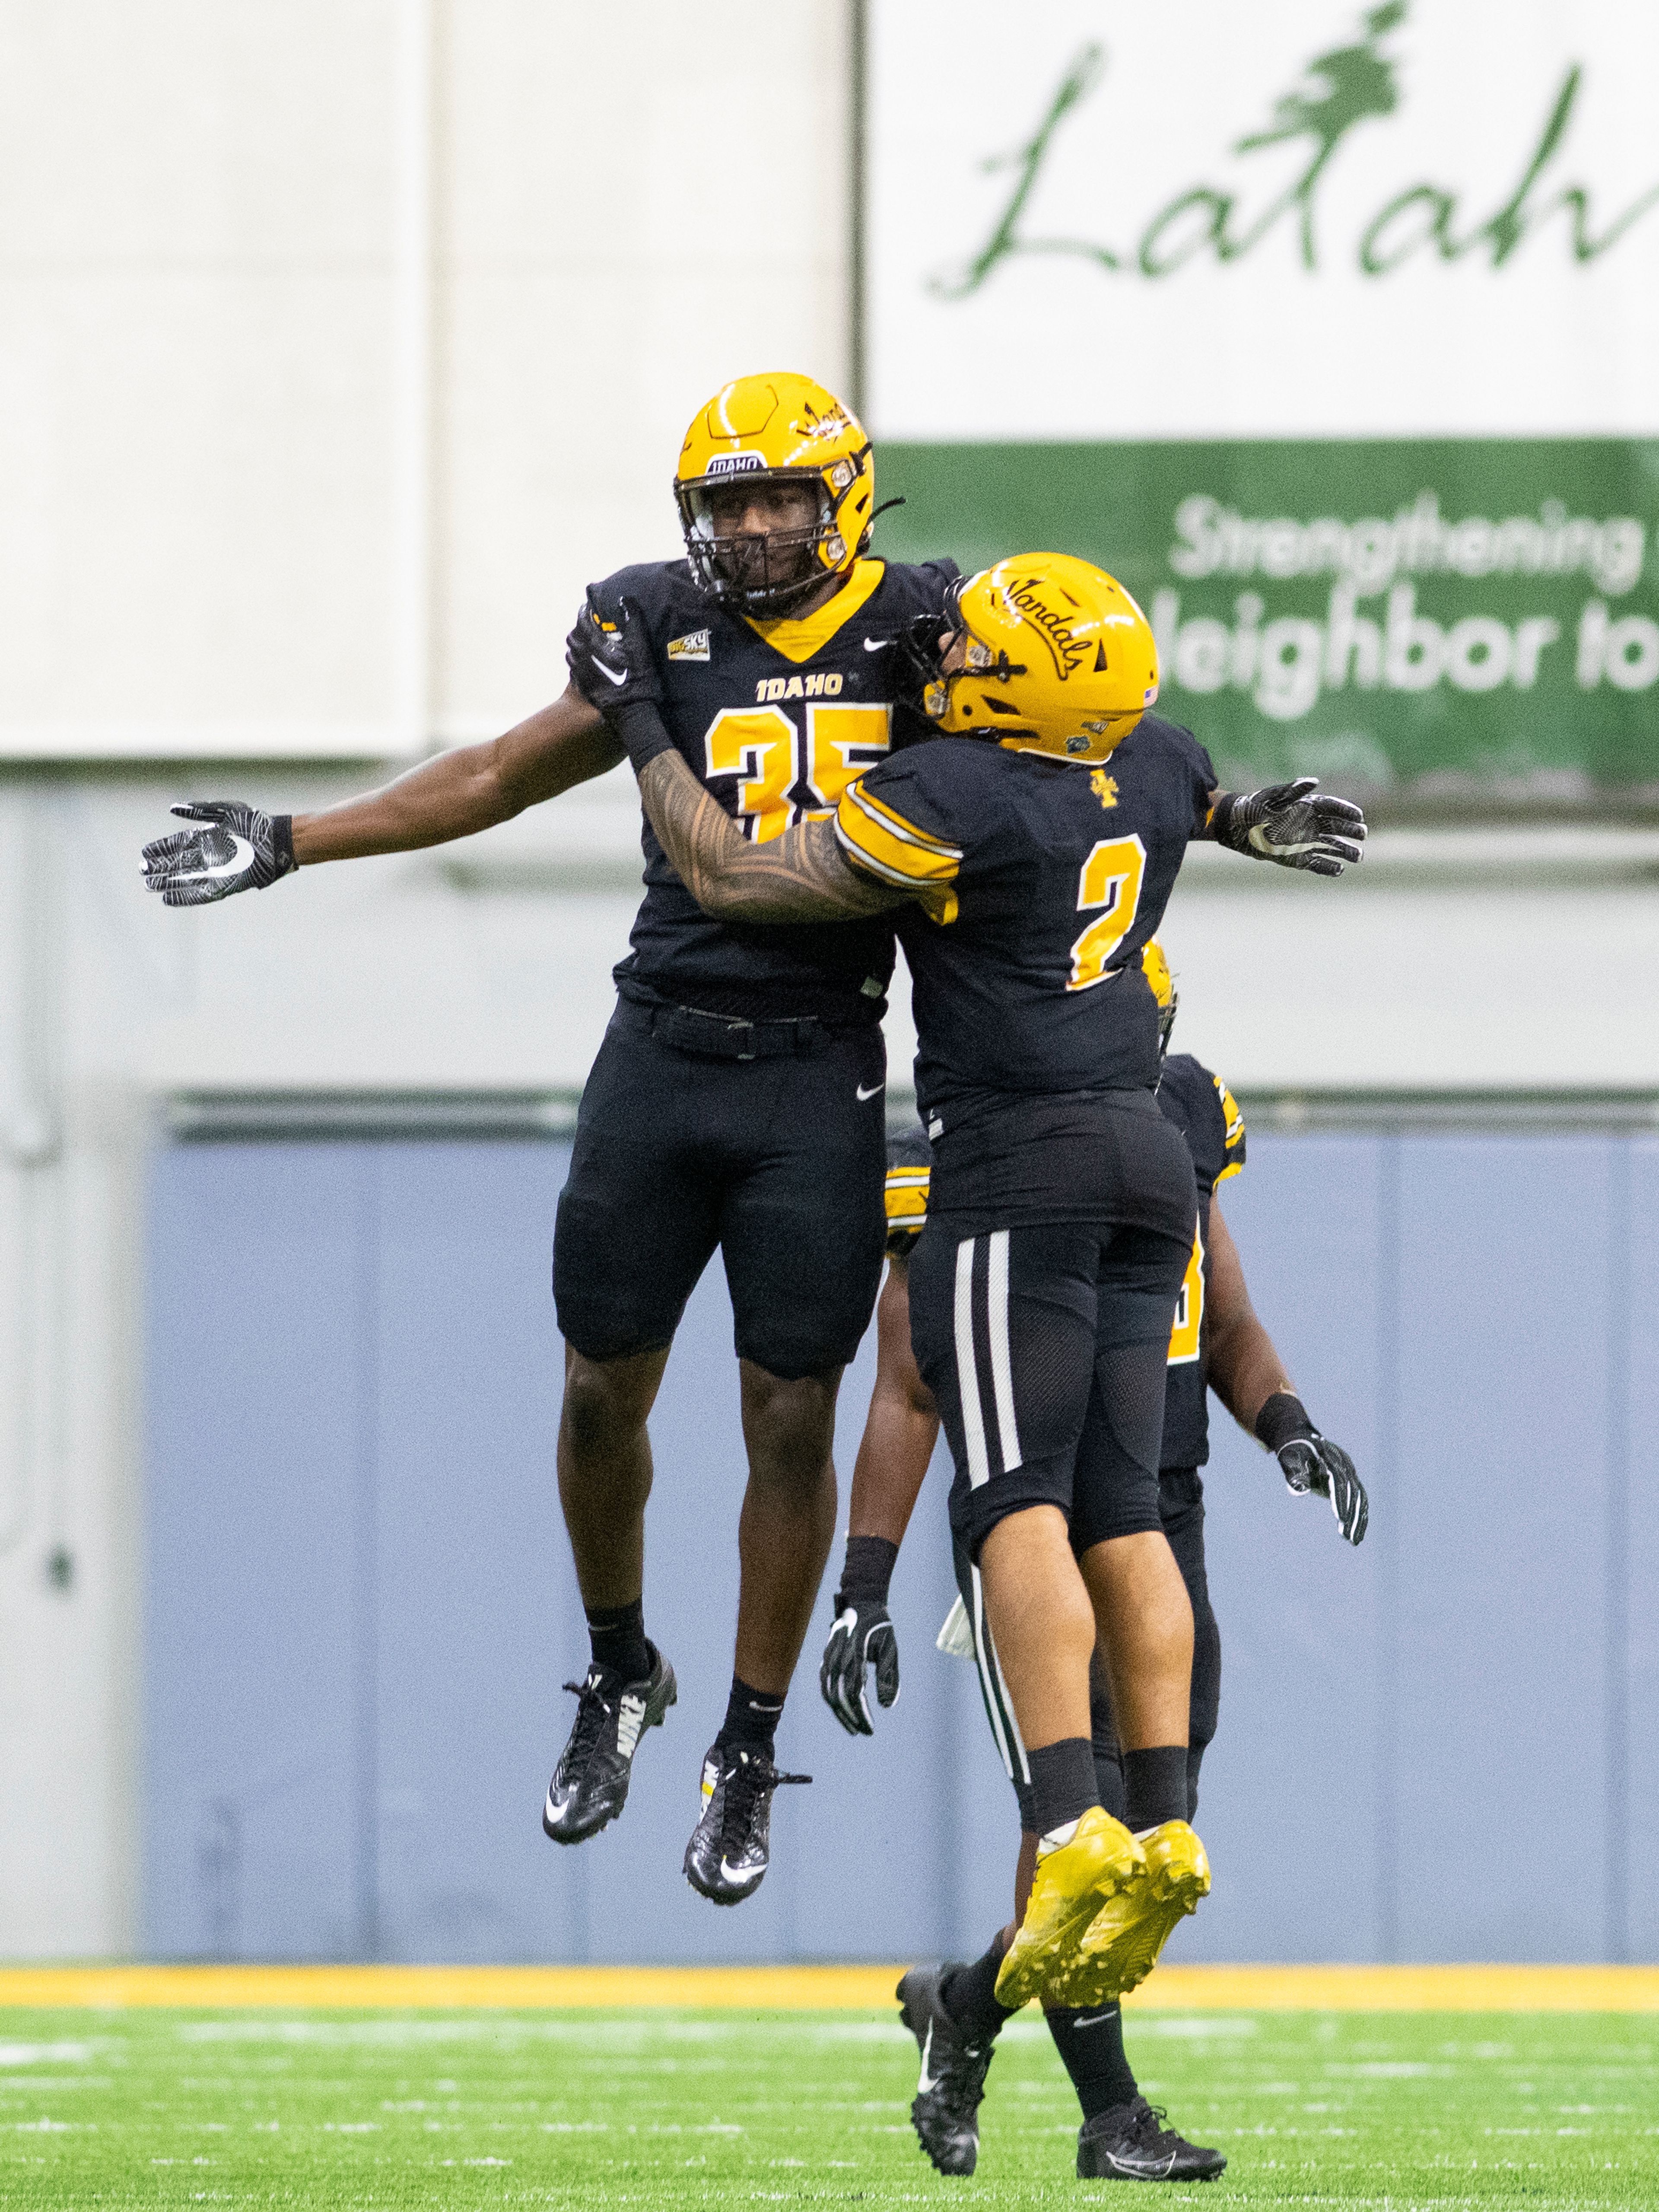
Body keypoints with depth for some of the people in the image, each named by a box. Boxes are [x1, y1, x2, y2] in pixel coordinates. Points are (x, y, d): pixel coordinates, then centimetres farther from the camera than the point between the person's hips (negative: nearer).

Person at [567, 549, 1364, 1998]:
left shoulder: (956, 801, -12)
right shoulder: (1155, 767, 9)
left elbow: (730, 880, -6)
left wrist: (641, 722, 4)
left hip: (1022, 1165, -7)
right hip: (1146, 1155, 7)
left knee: (1017, 1501, -12)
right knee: (1118, 1507, 5)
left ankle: (1073, 1826, -24)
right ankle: (1164, 1827, -3)